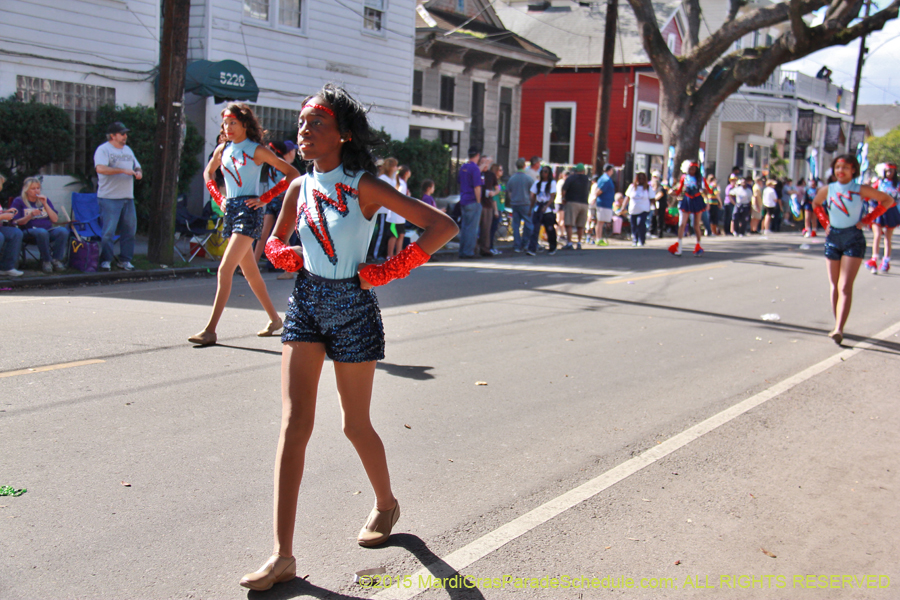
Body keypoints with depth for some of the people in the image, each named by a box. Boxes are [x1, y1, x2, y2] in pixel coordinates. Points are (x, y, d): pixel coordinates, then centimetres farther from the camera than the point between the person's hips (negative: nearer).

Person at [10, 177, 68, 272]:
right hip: (28, 231, -3)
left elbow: (55, 220, 8)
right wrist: (30, 215, -18)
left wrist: (45, 204, 0)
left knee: (63, 231, -29)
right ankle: (46, 260, -22)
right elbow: (16, 222, -3)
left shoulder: (44, 200, 19)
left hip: (48, 230, 4)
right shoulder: (18, 201, 8)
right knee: (42, 232, -39)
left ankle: (56, 259, -21)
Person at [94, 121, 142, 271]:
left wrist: (138, 173, 1)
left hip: (127, 197, 7)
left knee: (129, 230, 6)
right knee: (108, 231, -6)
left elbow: (137, 167, 26)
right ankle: (106, 261, 2)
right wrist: (123, 170, -22)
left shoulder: (128, 150, 19)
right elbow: (100, 168, -20)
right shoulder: (103, 149, -5)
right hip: (109, 197, -7)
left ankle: (125, 260, 15)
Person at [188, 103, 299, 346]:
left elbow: (292, 174, -7)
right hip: (230, 210, 7)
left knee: (225, 269, -15)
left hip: (249, 211, -7)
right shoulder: (222, 150, 10)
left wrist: (265, 198, -10)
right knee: (249, 271, 14)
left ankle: (210, 330, -15)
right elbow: (208, 173, 29)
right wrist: (218, 198, 13)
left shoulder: (257, 150, -6)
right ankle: (274, 319, 29)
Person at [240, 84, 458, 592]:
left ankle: (386, 503, 39)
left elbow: (443, 226, -15)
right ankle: (283, 555, -3)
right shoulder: (300, 188, 5)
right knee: (294, 425, -5)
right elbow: (275, 241, 22)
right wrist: (285, 255, -1)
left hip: (352, 308, -4)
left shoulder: (365, 187, -11)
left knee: (356, 425, 9)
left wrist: (391, 269, -15)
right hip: (306, 303, 4)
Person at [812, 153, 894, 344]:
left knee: (845, 286, -14)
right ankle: (838, 325, 19)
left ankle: (839, 329, -22)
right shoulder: (827, 190, 1)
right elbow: (816, 204, 22)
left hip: (854, 239, -4)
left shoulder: (861, 190, -7)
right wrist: (825, 222, 9)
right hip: (833, 239, 4)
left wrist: (867, 220, -3)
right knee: (834, 286, 9)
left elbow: (887, 200, 2)